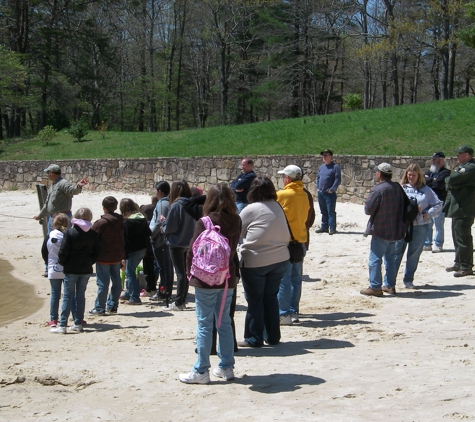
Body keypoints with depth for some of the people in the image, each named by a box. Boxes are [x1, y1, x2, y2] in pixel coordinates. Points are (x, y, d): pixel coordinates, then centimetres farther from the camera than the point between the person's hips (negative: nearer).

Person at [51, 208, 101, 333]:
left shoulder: (70, 233, -10)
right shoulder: (93, 234, 1)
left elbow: (63, 252, -12)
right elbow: (97, 252, 2)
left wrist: (62, 262, 5)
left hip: (71, 269, -3)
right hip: (86, 269, 3)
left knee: (68, 296, 1)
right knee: (81, 296, 11)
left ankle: (62, 325, -2)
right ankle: (78, 324, 12)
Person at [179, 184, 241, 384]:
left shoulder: (204, 223, -13)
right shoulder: (235, 222, 1)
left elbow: (193, 251, -9)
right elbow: (233, 249, 6)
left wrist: (191, 274, 1)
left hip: (206, 280, -5)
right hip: (228, 278, 5)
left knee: (204, 324, 0)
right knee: (224, 322, 13)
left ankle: (201, 371, 3)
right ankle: (226, 367, 19)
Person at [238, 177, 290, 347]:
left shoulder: (250, 210, -10)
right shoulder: (278, 207, 6)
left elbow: (237, 233, 0)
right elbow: (286, 234, 9)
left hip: (255, 261, -5)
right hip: (280, 260, 6)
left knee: (255, 300, 4)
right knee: (271, 297, 16)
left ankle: (254, 338, 8)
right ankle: (273, 336, 22)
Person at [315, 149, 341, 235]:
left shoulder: (335, 167, -7)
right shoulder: (321, 167, 15)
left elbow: (338, 180, -12)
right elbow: (318, 177, 24)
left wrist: (332, 189, -15)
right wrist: (318, 187, 12)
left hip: (330, 193, -7)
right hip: (321, 193, 7)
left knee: (331, 212, -5)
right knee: (323, 211, 13)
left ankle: (332, 228, -2)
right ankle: (324, 227, 20)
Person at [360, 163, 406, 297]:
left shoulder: (378, 189, -19)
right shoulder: (398, 188, 5)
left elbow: (368, 209, -16)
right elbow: (404, 207, 14)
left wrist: (367, 201, 2)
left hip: (381, 230, -8)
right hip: (395, 229, 8)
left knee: (375, 258, -1)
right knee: (390, 258, 16)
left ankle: (375, 287, -1)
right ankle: (390, 285, 21)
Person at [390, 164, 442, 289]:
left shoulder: (426, 190, 6)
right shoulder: (401, 188, 5)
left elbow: (438, 204, 8)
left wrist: (428, 214, -5)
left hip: (420, 227, 1)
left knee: (414, 254, 10)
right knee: (396, 253, -5)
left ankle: (408, 280, 23)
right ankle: (388, 282, -5)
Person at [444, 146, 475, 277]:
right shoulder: (463, 166, 18)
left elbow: (452, 180, -24)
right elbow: (451, 182, 18)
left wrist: (448, 180, -3)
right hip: (458, 208, 11)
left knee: (463, 237, -7)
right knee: (457, 236, 17)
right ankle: (459, 263, 27)